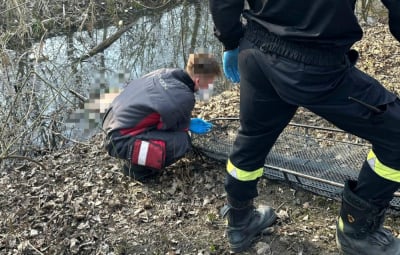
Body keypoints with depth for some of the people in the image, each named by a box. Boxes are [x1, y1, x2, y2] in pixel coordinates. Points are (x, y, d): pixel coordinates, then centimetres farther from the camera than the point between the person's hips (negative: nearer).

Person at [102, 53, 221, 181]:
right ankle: (136, 167, -2)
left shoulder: (167, 72, 0)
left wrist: (188, 122, 16)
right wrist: (189, 126, 15)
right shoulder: (184, 98, -23)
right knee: (182, 141, -18)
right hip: (121, 139, -9)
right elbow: (177, 128, -5)